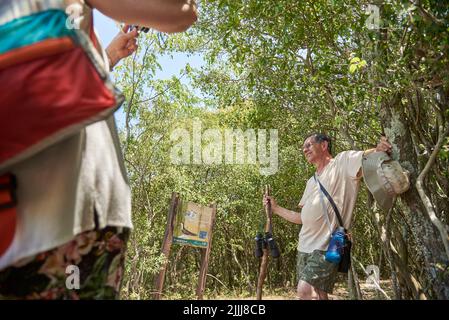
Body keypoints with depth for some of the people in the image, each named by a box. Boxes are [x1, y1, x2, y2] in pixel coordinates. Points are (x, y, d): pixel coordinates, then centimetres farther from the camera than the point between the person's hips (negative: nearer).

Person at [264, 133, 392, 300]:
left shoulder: (343, 161, 0)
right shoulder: (311, 182, 19)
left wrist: (379, 149, -39)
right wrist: (275, 208, 18)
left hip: (328, 246, -7)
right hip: (305, 247, 7)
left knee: (305, 291, -18)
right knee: (316, 294, 9)